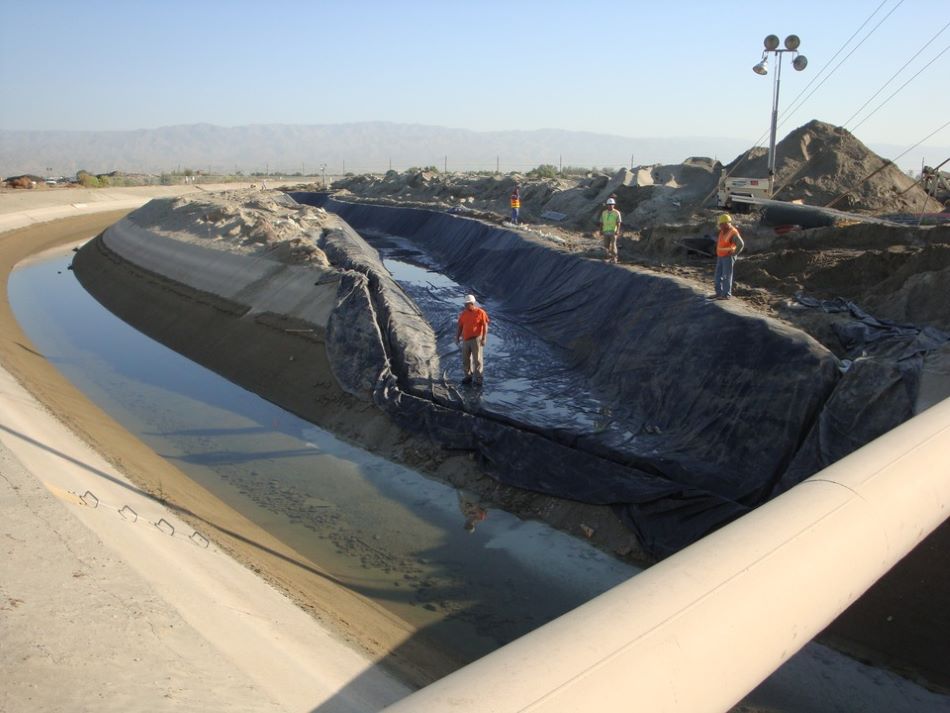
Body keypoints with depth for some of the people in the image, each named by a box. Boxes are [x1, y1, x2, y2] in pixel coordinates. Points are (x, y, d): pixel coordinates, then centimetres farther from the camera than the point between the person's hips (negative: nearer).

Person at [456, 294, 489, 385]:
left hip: (476, 339, -5)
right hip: (465, 339, 5)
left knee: (477, 359, -1)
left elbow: (485, 326, -8)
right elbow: (460, 326, 14)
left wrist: (484, 338, -14)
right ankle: (468, 376, 23)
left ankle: (478, 378, 6)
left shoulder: (480, 313, -7)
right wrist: (457, 337, 7)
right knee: (465, 359, 10)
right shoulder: (463, 313, 9)